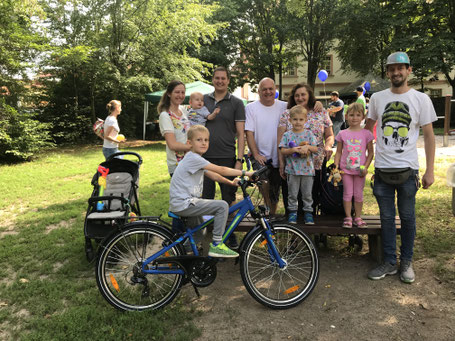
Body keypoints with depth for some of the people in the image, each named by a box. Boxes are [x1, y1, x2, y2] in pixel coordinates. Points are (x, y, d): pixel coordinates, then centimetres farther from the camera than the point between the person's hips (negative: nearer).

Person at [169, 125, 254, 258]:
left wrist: (231, 182, 4)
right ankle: (216, 245, -11)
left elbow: (213, 175, 16)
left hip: (184, 203, 10)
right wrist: (245, 173, -14)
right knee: (222, 206, -17)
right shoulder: (193, 158, -16)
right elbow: (221, 170, -18)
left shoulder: (197, 159, 16)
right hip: (183, 204, -10)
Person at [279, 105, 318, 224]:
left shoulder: (309, 134, 4)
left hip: (307, 169, 1)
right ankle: (292, 212, 20)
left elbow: (315, 149, 2)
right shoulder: (287, 135, 1)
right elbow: (282, 151, -4)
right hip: (292, 169, 0)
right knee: (292, 194, 8)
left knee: (307, 194, 9)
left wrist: (307, 147, -16)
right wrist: (293, 150, -19)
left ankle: (308, 212, 21)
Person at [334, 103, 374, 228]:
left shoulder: (366, 134, 0)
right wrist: (336, 166, -3)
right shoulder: (343, 134, 2)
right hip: (346, 169, 0)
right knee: (347, 193, 5)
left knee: (358, 194, 8)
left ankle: (358, 217, 20)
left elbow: (370, 152, 2)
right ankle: (348, 217, 15)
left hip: (360, 170, 0)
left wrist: (366, 167, -7)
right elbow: (339, 152, 6)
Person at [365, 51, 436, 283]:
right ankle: (390, 262, 21)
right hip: (382, 169, 2)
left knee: (407, 218, 9)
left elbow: (429, 135, 1)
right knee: (387, 218, 8)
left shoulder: (421, 99, 0)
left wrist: (429, 171, -4)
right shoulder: (377, 98, 5)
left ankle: (406, 262, 25)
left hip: (407, 169, -1)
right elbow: (367, 128, 16)